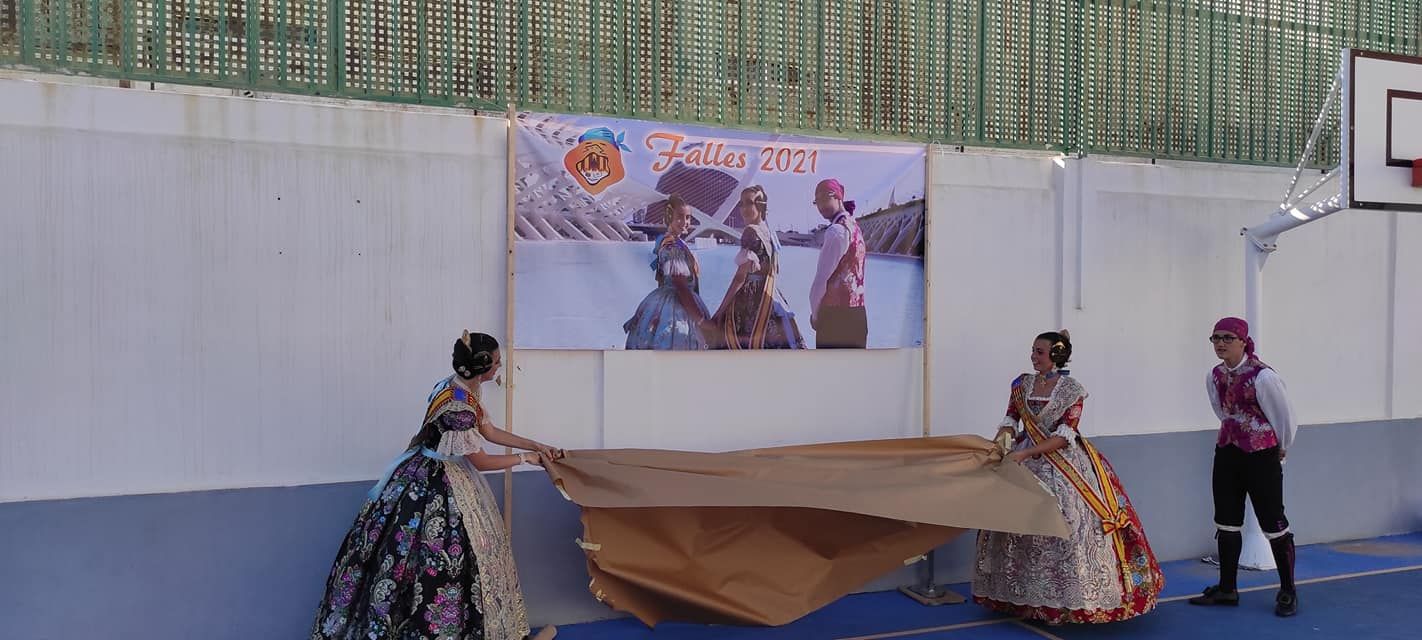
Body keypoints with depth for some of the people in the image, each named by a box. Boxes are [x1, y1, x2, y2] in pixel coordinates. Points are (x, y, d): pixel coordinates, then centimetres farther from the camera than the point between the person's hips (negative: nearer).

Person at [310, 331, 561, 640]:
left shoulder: (458, 386, -1)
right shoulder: (458, 408, -29)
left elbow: (489, 431, 12)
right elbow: (481, 462, -17)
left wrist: (536, 445, 13)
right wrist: (524, 458, -3)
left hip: (426, 479, 9)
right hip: (433, 488, -9)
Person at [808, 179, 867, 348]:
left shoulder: (836, 230, -12)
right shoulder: (854, 226, 14)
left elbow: (822, 277, -13)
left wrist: (815, 314, -2)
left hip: (836, 315, -9)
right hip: (857, 313, 9)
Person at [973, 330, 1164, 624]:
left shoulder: (1071, 389, -7)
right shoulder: (1023, 383, 6)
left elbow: (1064, 436, -13)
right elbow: (1010, 419, 9)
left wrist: (1025, 454, -21)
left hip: (1064, 464, -4)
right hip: (1029, 463, 4)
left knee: (1067, 523, -9)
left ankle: (1072, 597, 3)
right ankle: (1028, 595, 11)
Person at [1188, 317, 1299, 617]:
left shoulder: (1262, 376, -18)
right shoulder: (1215, 376, 2)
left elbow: (1284, 416, -7)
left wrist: (1281, 449, 6)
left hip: (1261, 457, -7)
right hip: (1227, 453, 7)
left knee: (1273, 522, 2)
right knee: (1226, 522, 11)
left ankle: (1288, 592, 16)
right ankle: (1227, 589, 22)